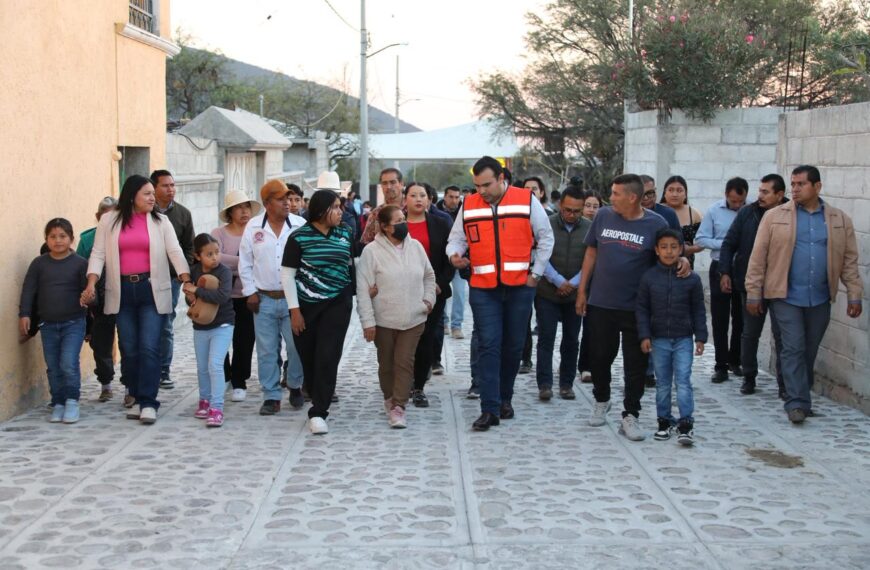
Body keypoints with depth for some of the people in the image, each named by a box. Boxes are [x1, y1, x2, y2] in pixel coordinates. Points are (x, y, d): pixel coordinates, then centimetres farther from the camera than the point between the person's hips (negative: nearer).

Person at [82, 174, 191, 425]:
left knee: (149, 347, -9)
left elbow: (175, 252, -3)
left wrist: (187, 283, -15)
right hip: (123, 291, 2)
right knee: (129, 349, 7)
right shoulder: (109, 220, 5)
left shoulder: (160, 221, 3)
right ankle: (138, 399, 19)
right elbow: (98, 254, 3)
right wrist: (91, 283, -11)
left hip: (152, 290, -1)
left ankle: (148, 402, -5)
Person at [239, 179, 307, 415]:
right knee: (267, 351, 4)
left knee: (296, 347, 1)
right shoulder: (253, 227, 2)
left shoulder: (300, 225, -2)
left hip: (293, 297, -1)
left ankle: (295, 387, 24)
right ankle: (271, 396, 14)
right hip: (264, 299, 1)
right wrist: (250, 292, 2)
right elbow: (245, 262, 7)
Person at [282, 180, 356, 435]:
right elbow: (287, 274, -4)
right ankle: (319, 399, 29)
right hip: (306, 305, -1)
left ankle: (318, 412, -8)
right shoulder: (299, 237, -6)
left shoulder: (345, 234, 4)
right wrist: (294, 310, -8)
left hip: (337, 304, 1)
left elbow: (352, 263, 17)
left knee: (328, 356, -9)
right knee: (309, 356, 7)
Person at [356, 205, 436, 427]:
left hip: (413, 319, 2)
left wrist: (429, 299, 6)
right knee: (386, 364, 12)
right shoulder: (372, 250, -10)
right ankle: (389, 399, 33)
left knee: (405, 362, -3)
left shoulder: (416, 246, 2)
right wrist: (367, 321, -14)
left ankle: (398, 407, -1)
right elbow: (363, 289, -10)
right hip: (384, 320, -2)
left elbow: (429, 275, 18)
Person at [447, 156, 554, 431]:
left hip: (519, 286, 0)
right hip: (483, 288, 0)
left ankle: (504, 398, 27)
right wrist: (454, 254, -12)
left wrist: (535, 273, 1)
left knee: (513, 345, 10)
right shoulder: (468, 205, 5)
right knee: (489, 346, -6)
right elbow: (456, 238, 11)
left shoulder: (527, 200, -1)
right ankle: (490, 409, -5)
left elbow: (545, 237, 5)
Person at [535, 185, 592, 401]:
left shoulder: (589, 228, 0)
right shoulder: (547, 225, -4)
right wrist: (558, 281, -16)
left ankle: (567, 384, 17)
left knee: (571, 340, 8)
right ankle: (544, 384, -2)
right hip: (547, 292, -2)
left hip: (576, 294, 2)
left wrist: (573, 283, -13)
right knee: (546, 338, -3)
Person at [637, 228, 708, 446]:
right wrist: (644, 336, -5)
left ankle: (686, 424, -2)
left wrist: (700, 337, -1)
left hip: (683, 339, -1)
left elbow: (698, 310, 3)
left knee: (683, 381, -5)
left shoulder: (691, 278, -2)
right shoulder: (649, 277, -1)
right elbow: (642, 308, 2)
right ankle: (664, 421, 20)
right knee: (662, 382, 10)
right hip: (659, 339, 1)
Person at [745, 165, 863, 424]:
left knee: (810, 351, 10)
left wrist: (854, 295, 3)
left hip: (820, 299, 3)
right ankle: (797, 403, -6)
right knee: (794, 348, -8)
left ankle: (801, 397, 23)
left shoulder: (840, 220, 6)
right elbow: (758, 258, -2)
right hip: (786, 296, -3)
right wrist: (753, 294, -4)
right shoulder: (774, 217, -1)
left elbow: (849, 260, 7)